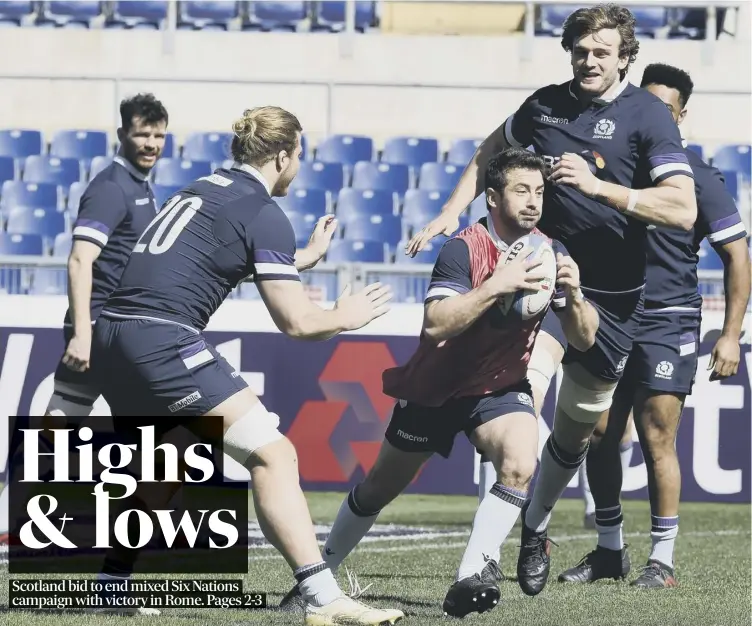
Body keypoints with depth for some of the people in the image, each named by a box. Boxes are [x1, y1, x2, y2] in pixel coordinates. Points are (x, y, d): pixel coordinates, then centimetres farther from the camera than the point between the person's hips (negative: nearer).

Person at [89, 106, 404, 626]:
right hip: (164, 342, -9)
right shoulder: (266, 216, -3)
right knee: (273, 455, -8)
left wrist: (303, 259, 50)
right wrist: (347, 317, 16)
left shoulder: (204, 189, 21)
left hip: (113, 334, 9)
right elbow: (296, 321, -4)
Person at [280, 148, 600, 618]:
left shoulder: (550, 254, -8)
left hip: (501, 388, 3)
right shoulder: (463, 250, -24)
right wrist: (495, 286, -45)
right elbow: (435, 325, -37)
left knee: (520, 464, -28)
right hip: (435, 389, -3)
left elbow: (584, 339, -8)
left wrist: (573, 294, -28)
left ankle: (472, 578, -24)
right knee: (381, 487, 12)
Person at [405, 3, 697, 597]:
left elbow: (683, 210, -19)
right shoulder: (545, 104, 4)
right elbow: (491, 152, 24)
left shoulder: (649, 115, -9)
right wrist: (452, 211, 12)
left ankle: (535, 531, 33)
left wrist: (599, 186, -24)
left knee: (577, 426, 9)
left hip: (610, 297, -1)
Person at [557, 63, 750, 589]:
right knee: (598, 438, 5)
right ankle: (609, 551, 19)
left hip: (667, 324, -5)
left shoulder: (696, 177, -6)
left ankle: (663, 561, -1)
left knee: (657, 440, -8)